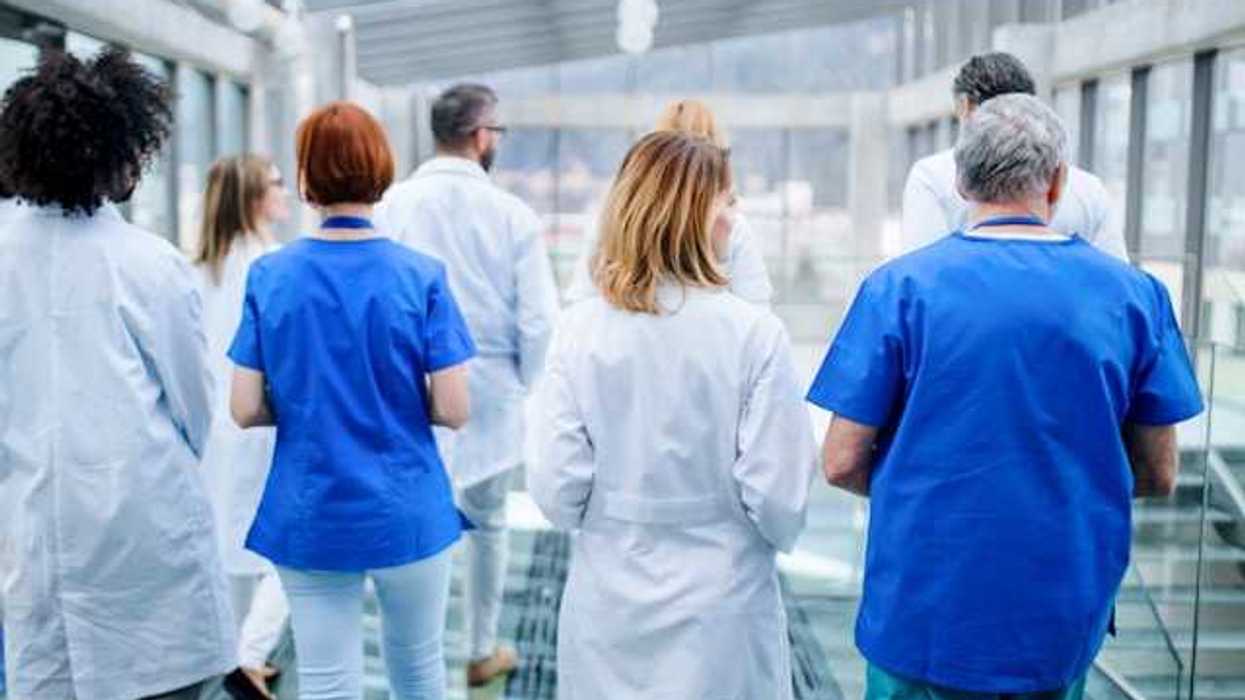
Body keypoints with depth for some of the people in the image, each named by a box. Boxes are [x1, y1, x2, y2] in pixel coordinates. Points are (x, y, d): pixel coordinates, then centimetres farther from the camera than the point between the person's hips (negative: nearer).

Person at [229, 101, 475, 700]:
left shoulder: (268, 276, -6)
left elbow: (246, 411, -6)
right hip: (406, 513, -1)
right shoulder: (421, 276, -10)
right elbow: (452, 410, -12)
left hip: (309, 516, 1)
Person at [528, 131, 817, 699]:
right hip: (721, 615, -1)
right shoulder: (754, 332, -15)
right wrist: (777, 529, 9)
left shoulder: (580, 328, -10)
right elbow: (779, 501, -13)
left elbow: (558, 496, -9)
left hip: (607, 610, 2)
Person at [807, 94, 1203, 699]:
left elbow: (842, 463, -9)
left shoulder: (900, 286, -10)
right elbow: (1157, 476, 3)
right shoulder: (1133, 293, -4)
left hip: (924, 620, -2)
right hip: (1066, 627, 2)